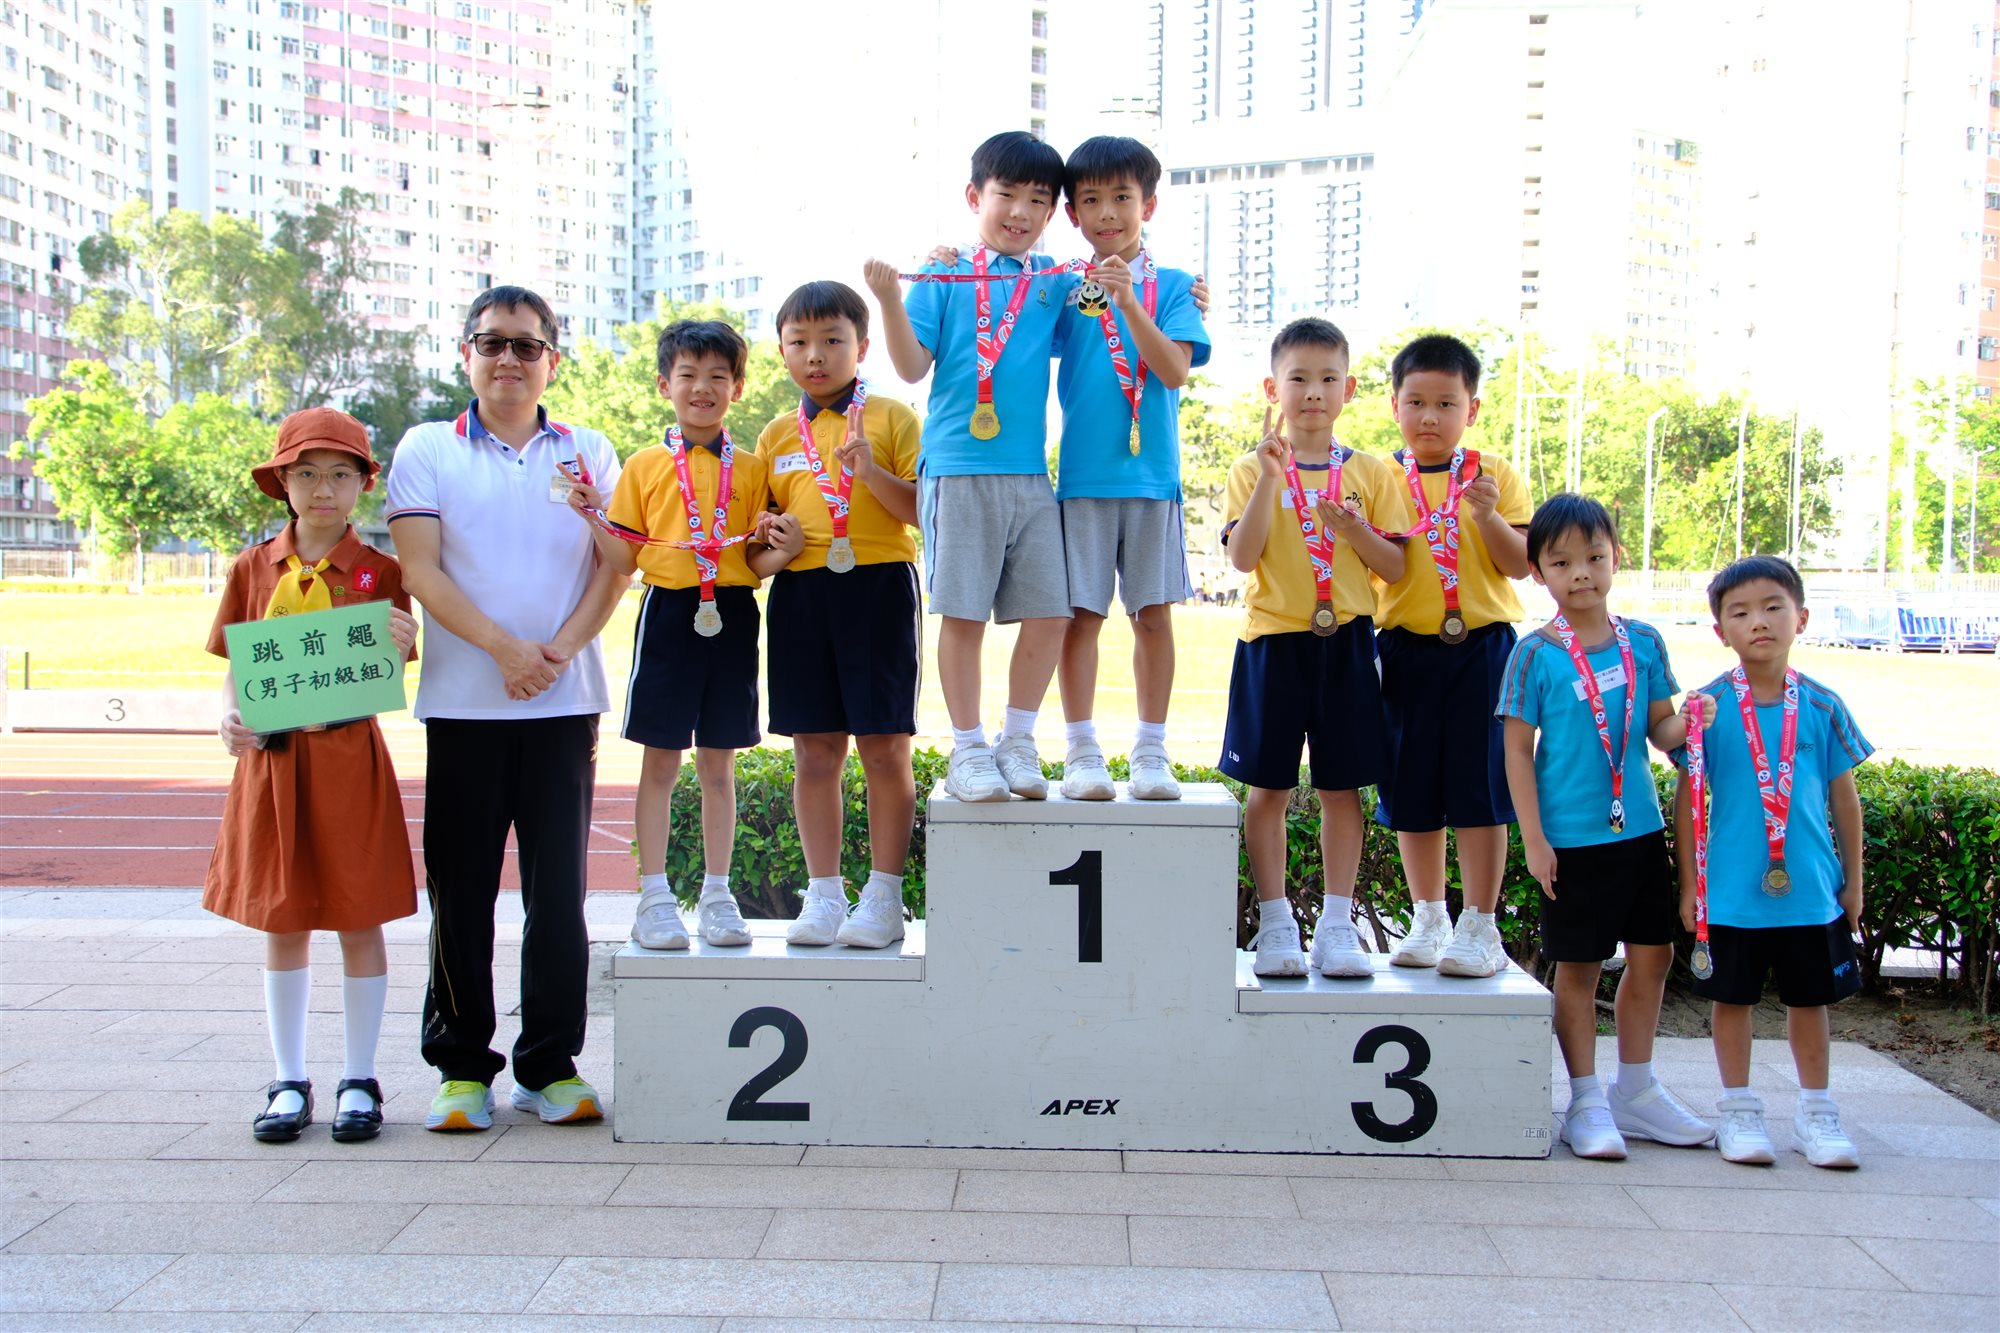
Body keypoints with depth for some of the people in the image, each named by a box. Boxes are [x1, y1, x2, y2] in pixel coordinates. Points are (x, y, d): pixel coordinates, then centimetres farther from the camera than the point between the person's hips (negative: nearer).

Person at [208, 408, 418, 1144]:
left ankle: (360, 1082, 15)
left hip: (350, 758, -2)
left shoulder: (378, 571, -1)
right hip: (270, 760, 2)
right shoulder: (253, 568, 5)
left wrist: (399, 648, -21)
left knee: (360, 920, 3)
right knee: (281, 923, 9)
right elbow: (234, 669, 9)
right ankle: (289, 1083, 21)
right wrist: (232, 719, -10)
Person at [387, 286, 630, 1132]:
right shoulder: (427, 450, 8)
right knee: (462, 887, 3)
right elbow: (420, 569, -2)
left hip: (566, 703, 1)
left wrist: (560, 650, -12)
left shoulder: (588, 452, 12)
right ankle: (462, 1066, 14)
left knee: (558, 886, 3)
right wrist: (502, 646, -15)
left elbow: (614, 567, 4)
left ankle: (551, 1065, 13)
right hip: (462, 703, -1)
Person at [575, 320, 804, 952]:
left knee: (718, 763, 8)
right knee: (660, 762, 2)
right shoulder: (645, 466, 5)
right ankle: (654, 897, 11)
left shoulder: (751, 469, 8)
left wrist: (781, 550, -13)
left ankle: (716, 895, 17)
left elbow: (755, 562, 8)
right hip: (667, 614, -1)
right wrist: (592, 516, -12)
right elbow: (624, 561, 4)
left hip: (732, 616, 1)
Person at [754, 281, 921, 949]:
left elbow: (924, 509, -6)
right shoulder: (777, 434, 15)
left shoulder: (891, 417, 2)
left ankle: (883, 897, 9)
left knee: (884, 749, -1)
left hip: (877, 587, -4)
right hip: (800, 593, 4)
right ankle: (823, 895, 15)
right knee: (814, 752, 6)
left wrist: (871, 470, -19)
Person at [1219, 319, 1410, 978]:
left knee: (1342, 787, 5)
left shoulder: (1369, 473, 5)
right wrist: (1270, 477, -19)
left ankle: (1337, 924, 14)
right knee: (1268, 788, 3)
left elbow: (1396, 568, 2)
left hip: (1345, 643, 1)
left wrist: (1354, 529, -16)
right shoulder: (1253, 469, 1)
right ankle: (1276, 924, 14)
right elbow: (1242, 557, -13)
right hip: (1273, 642, -1)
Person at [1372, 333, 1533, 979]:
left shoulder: (1496, 476, 3)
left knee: (1480, 788, -1)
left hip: (1480, 648, -2)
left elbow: (1520, 565, -3)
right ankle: (1428, 920, 23)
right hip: (1406, 651, 2)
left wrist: (1488, 515, -18)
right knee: (1411, 792, 8)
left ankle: (1480, 927, 10)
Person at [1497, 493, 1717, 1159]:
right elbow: (1518, 751, -7)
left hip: (1640, 828, 5)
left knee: (1652, 954, 12)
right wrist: (1534, 840, -11)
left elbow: (1659, 730, 8)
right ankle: (1586, 1103, 18)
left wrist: (1685, 723, -16)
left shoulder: (1644, 642, 3)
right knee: (1578, 967, 5)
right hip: (1572, 836, -4)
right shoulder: (1536, 654, -8)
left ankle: (1635, 1091, 28)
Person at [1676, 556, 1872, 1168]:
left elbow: (1843, 795, 6)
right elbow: (1687, 798, -2)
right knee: (1733, 998, 9)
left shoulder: (1822, 705, -1)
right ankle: (1739, 1110, 25)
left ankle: (1816, 1112, 29)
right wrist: (1689, 882, -2)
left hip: (1811, 887, 2)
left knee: (1810, 998, 13)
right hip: (1731, 889, -2)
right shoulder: (1708, 705, -6)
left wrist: (1853, 880, 8)